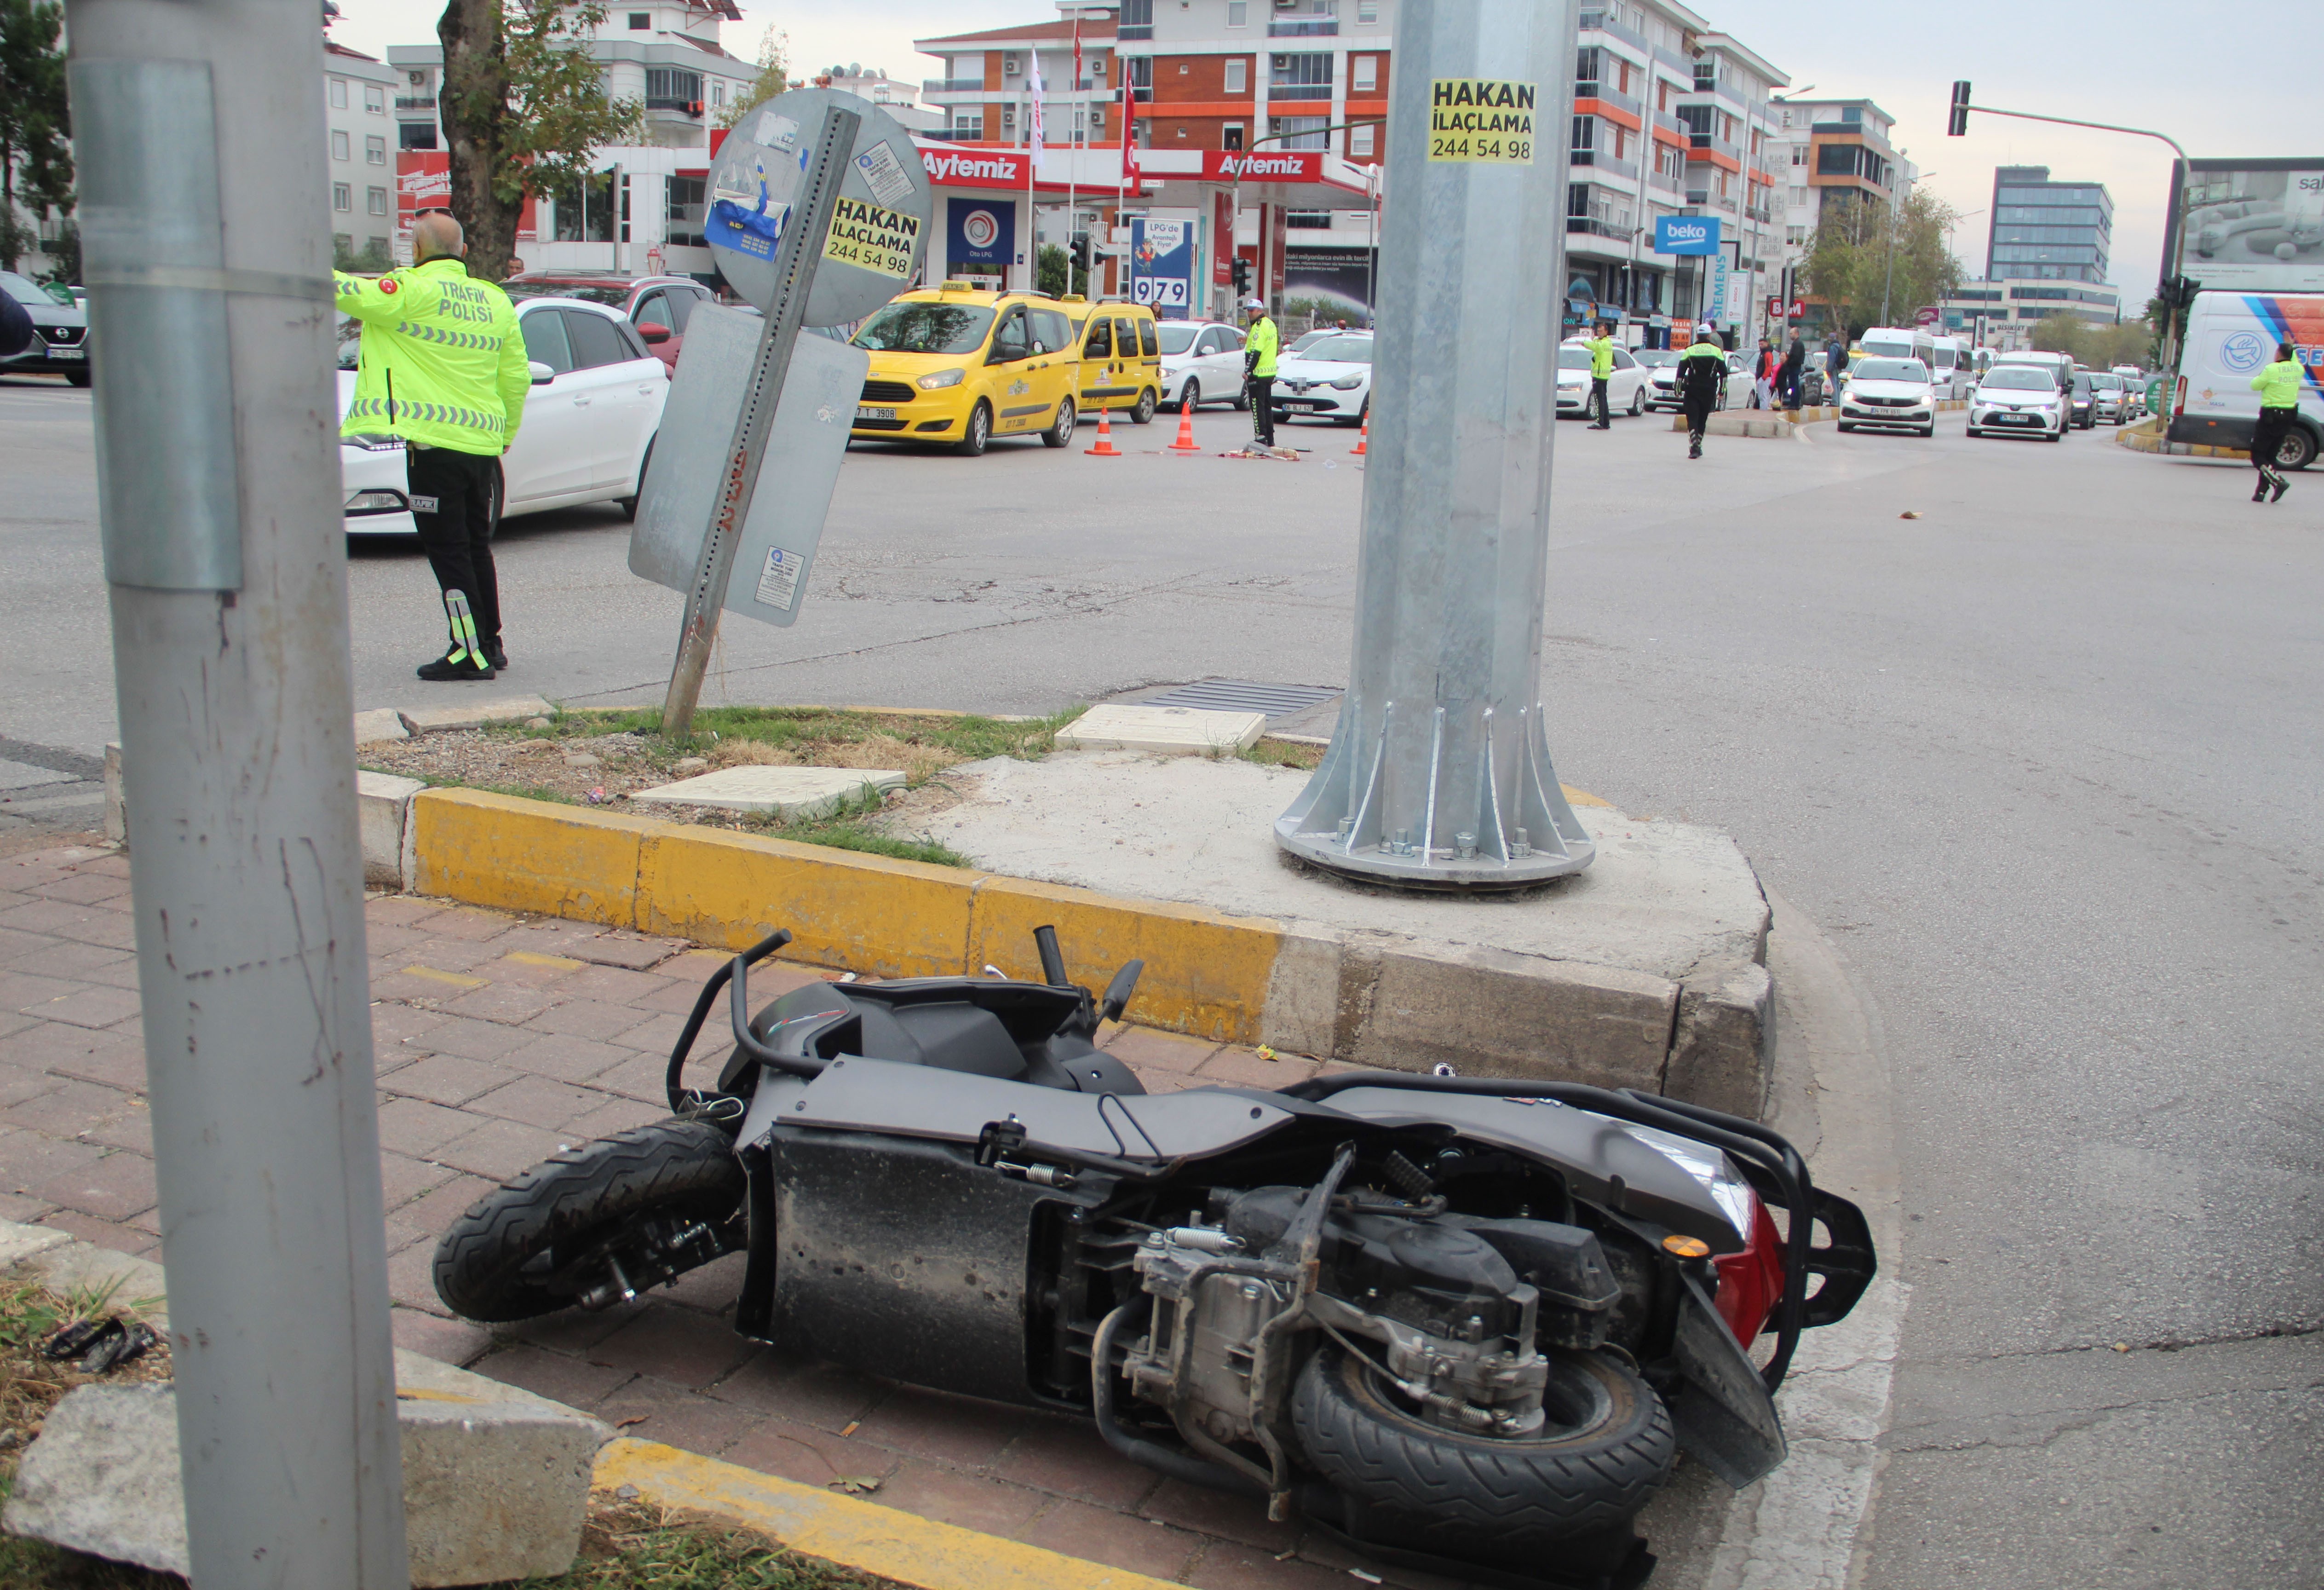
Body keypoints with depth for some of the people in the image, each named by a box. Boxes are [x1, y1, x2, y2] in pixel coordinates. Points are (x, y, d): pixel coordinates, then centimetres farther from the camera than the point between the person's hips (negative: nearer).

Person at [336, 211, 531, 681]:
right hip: (482, 444, 7)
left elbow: (343, 291, -13)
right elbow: (517, 377, 13)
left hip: (436, 443, -7)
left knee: (449, 552, -2)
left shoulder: (411, 293, -9)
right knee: (476, 548, 17)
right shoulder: (494, 301, 10)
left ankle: (472, 652, -2)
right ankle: (490, 645, 23)